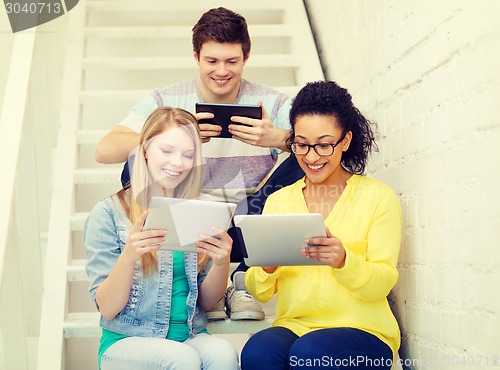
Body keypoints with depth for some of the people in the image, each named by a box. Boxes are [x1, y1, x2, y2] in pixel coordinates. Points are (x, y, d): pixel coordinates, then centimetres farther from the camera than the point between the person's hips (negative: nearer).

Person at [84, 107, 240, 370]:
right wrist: (128, 256, -26)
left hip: (191, 337, 3)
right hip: (127, 342, -3)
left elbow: (207, 301, 10)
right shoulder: (109, 213, -3)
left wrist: (221, 262, -12)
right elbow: (107, 309, -6)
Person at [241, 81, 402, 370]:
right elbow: (260, 293, 7)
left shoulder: (378, 197, 3)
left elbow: (382, 283, -7)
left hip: (363, 331, -2)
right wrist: (267, 267, -16)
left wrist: (343, 261, -27)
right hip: (293, 325, 2)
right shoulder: (278, 201, 11)